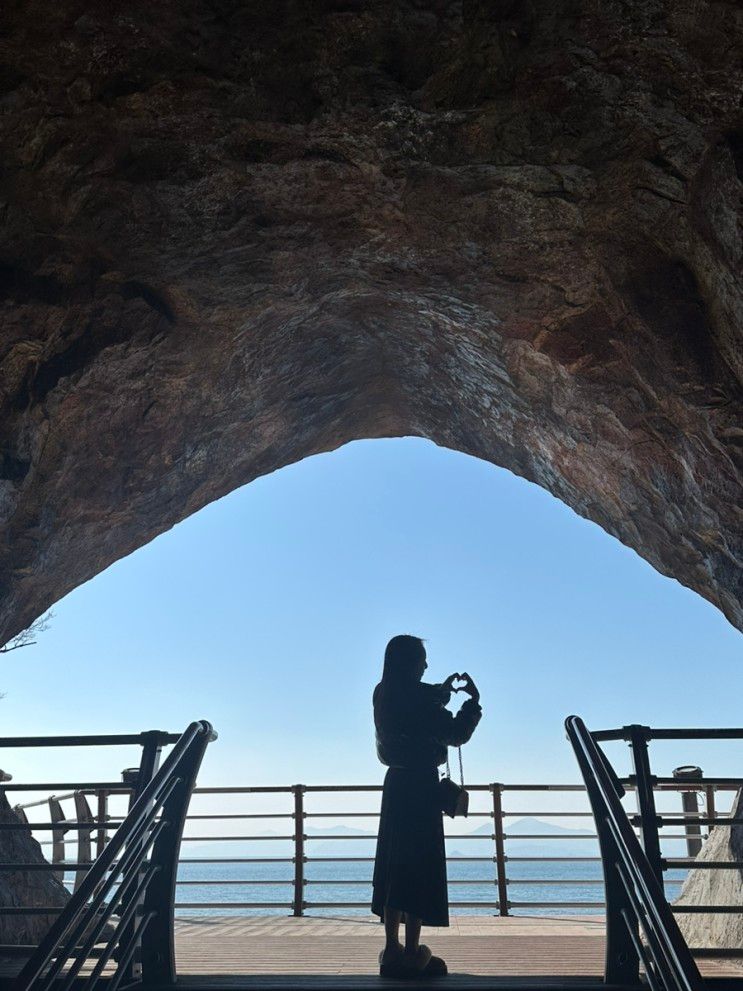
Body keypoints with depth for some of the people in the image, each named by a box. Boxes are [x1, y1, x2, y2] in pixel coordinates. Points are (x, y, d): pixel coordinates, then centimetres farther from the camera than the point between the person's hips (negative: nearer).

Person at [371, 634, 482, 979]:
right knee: (419, 867, -1)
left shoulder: (384, 693, 7)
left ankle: (392, 950, 17)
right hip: (420, 786, -8)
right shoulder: (416, 694, -17)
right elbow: (456, 734, -13)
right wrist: (474, 700, -1)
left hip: (397, 783, 8)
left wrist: (443, 691, 27)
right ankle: (412, 954, 4)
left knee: (394, 866, 11)